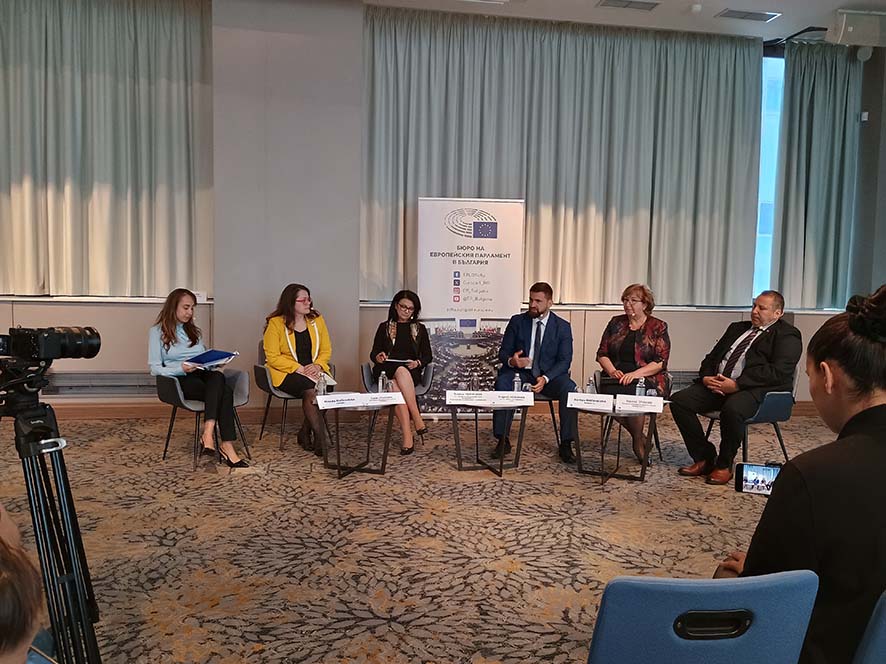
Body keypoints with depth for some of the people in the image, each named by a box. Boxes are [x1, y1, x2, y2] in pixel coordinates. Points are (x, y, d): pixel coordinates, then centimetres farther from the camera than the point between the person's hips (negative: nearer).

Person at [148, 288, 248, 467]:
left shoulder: (193, 330, 26)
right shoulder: (157, 332, 8)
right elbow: (155, 369, -1)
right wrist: (181, 369, -18)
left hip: (202, 374, 4)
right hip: (180, 380, -4)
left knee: (217, 378, -37)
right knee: (224, 392, -35)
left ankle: (208, 433, -45)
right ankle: (227, 446, -41)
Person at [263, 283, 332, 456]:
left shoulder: (317, 320, 10)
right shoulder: (275, 323, -4)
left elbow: (326, 350, 11)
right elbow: (273, 357, -9)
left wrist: (317, 365, -10)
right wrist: (299, 368, -19)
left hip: (313, 371, 4)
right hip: (286, 373, -4)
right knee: (311, 391, -33)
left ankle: (305, 433, -9)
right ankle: (321, 439, -23)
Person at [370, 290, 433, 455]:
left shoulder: (420, 329, 18)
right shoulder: (384, 327, 16)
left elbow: (428, 356, 14)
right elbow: (373, 354, 12)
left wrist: (418, 363, -8)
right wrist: (378, 357, -12)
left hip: (411, 373, 0)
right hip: (387, 371, 0)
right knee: (401, 371, -38)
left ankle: (407, 437, -41)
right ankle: (417, 419, -41)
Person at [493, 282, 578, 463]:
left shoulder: (563, 327, 2)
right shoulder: (517, 322, 4)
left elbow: (564, 361, -4)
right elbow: (503, 353, 4)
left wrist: (545, 378, -22)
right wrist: (511, 361, -22)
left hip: (549, 375, 0)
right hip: (520, 373, 0)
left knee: (569, 388, -31)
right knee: (502, 382, -32)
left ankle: (566, 444, -19)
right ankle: (503, 440, -24)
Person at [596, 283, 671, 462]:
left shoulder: (658, 327, 3)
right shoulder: (616, 323, 13)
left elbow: (660, 362, -6)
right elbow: (602, 353, 10)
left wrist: (636, 374, -21)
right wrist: (612, 370, -10)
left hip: (649, 378, -3)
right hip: (617, 376, 3)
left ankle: (638, 440, -7)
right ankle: (639, 437, -8)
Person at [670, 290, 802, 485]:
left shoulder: (787, 335, 3)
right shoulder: (737, 328, 26)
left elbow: (779, 372, -13)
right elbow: (712, 357, 22)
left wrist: (737, 384, -20)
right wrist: (706, 377, -2)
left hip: (755, 389, -7)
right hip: (717, 383, 7)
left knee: (732, 409, -39)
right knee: (679, 400, -15)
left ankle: (724, 465, -14)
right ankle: (704, 458, -3)